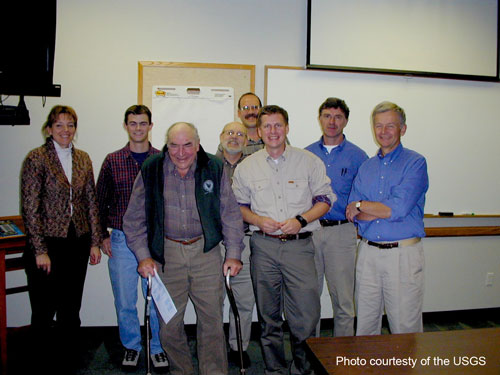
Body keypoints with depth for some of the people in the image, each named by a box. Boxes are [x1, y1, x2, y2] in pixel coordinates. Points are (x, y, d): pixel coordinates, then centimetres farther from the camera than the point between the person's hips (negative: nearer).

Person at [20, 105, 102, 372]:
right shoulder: (37, 158, -7)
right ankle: (43, 362, 27)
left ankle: (68, 363, 30)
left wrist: (95, 242, 6)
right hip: (48, 243, -4)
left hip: (77, 243, 5)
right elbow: (30, 207, -9)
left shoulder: (83, 158, 8)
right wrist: (40, 250, -12)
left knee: (71, 309, 14)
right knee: (44, 310, 7)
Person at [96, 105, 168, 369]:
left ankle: (157, 347, 27)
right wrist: (103, 235, 4)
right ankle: (131, 346, 31)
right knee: (124, 300, 10)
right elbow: (101, 201, 9)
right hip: (121, 239, 1)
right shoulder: (112, 161, 4)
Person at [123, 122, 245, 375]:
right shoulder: (151, 171, -2)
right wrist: (143, 256, -2)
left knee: (212, 320, 4)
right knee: (169, 324, 7)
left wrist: (233, 254, 1)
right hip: (166, 253, 1)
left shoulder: (214, 168, -2)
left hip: (206, 251, 0)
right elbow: (134, 219, 5)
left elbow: (231, 214, 4)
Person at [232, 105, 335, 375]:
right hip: (263, 246, 2)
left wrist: (301, 220, -11)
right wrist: (258, 220, -7)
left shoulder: (309, 161, 3)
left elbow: (325, 199, 5)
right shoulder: (246, 167, 7)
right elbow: (238, 206, 13)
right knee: (268, 315, 11)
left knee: (306, 314, -3)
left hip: (299, 245, -1)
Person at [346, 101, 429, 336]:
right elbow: (353, 214, 3)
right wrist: (385, 210, -11)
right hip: (368, 252, 5)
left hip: (403, 254, -4)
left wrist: (361, 206, -4)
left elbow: (399, 208, -16)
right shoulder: (366, 167, 12)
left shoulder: (415, 163, -3)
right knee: (365, 326, 13)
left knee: (405, 329, 5)